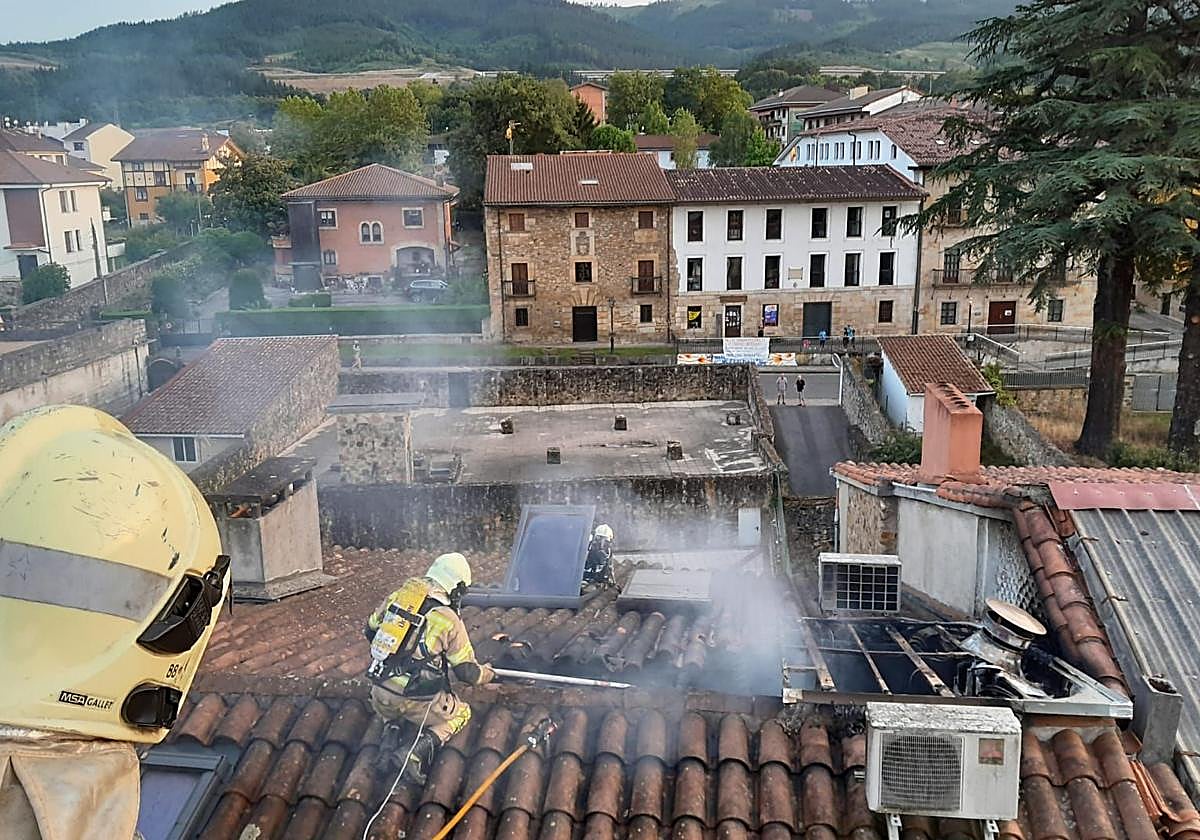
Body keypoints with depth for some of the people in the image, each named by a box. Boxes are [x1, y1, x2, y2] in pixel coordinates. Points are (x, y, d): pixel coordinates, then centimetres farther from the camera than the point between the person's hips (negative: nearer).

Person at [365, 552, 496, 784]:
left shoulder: (396, 596, 3)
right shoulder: (449, 620, -10)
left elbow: (370, 630, 18)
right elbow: (467, 671, -2)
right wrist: (489, 674, 19)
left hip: (380, 695, 5)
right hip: (413, 700, -5)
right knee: (461, 713, 20)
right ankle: (416, 750, -4)